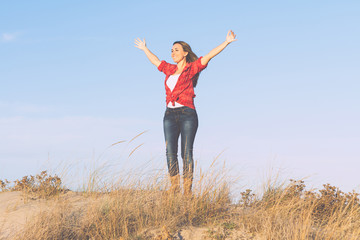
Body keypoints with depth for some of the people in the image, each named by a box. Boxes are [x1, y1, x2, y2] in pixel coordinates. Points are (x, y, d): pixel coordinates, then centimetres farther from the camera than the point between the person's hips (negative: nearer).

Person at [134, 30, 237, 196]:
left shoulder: (192, 68, 4)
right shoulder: (170, 69, 19)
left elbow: (209, 55, -3)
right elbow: (155, 60, 36)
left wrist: (227, 42, -10)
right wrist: (144, 48, 50)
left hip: (187, 114, -4)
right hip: (170, 115, 5)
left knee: (186, 153, -6)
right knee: (170, 152, -8)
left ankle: (187, 191, -6)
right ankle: (174, 188, -7)